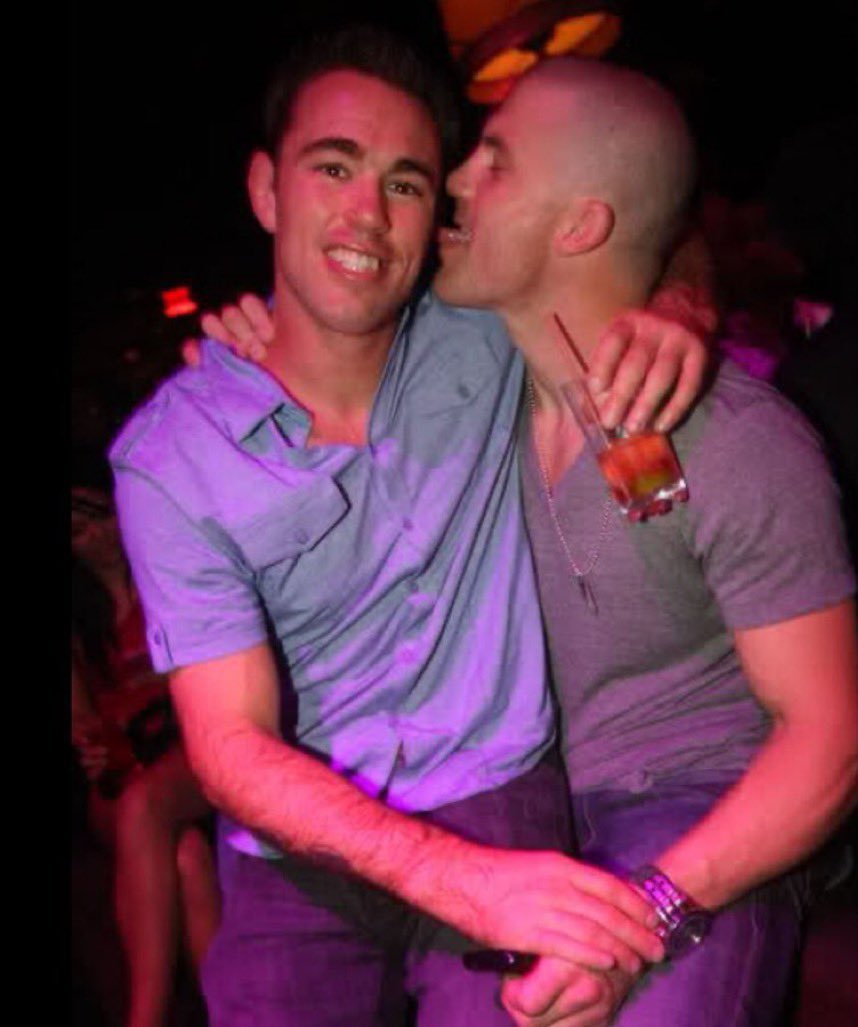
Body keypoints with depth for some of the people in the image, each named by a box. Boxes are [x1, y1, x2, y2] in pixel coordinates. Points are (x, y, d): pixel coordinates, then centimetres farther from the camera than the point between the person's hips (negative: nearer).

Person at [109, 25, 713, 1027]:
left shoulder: (484, 334, -4)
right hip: (297, 852, 0)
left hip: (497, 802, 1)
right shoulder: (167, 457, -8)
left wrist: (672, 305, -13)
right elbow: (232, 748, -13)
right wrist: (460, 878, -27)